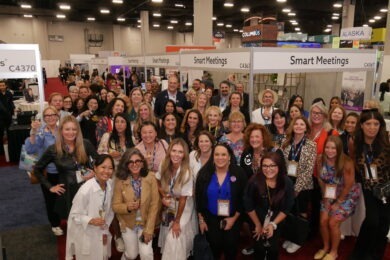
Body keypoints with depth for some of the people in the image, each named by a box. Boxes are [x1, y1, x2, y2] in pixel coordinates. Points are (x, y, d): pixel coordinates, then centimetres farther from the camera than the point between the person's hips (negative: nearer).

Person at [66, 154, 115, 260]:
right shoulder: (85, 190, -28)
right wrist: (91, 220, -32)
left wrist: (105, 230, 0)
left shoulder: (111, 185, -12)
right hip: (86, 237, -5)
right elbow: (74, 215, -18)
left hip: (102, 234, 5)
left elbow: (109, 210, 1)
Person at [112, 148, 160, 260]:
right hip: (128, 223, 1)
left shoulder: (150, 178, -17)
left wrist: (149, 229, -15)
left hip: (146, 222, 0)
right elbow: (115, 206, -9)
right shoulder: (120, 180, -16)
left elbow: (154, 205, -13)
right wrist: (127, 207, -31)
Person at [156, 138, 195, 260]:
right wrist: (163, 197, -12)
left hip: (183, 207, -4)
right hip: (168, 205, 4)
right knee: (167, 234, 18)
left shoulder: (186, 173, -29)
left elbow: (183, 199, -21)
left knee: (174, 237, -6)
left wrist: (177, 221, -14)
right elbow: (158, 182, 3)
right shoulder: (164, 165, -17)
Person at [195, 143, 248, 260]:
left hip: (232, 219, 0)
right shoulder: (204, 173, -8)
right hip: (210, 219, 1)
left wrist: (234, 218, -8)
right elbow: (199, 198, -2)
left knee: (231, 249, 13)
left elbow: (243, 198, -7)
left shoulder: (239, 173, -12)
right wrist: (201, 220, -1)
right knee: (213, 249, 10)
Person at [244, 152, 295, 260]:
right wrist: (258, 225, -5)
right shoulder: (254, 181, -25)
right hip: (257, 222, -1)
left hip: (277, 224, 2)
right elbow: (249, 206, -14)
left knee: (274, 250, 16)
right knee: (259, 249, 15)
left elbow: (287, 208, -10)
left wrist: (273, 224, -14)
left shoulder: (287, 183, -19)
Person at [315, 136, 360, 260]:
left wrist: (338, 203, -10)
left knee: (333, 222, -10)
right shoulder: (322, 161, -12)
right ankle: (325, 247, 21)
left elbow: (348, 186, -18)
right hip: (330, 195, 4)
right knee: (323, 221, -5)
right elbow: (321, 180, 0)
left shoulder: (347, 163, -25)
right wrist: (326, 198, -3)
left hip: (347, 196, -4)